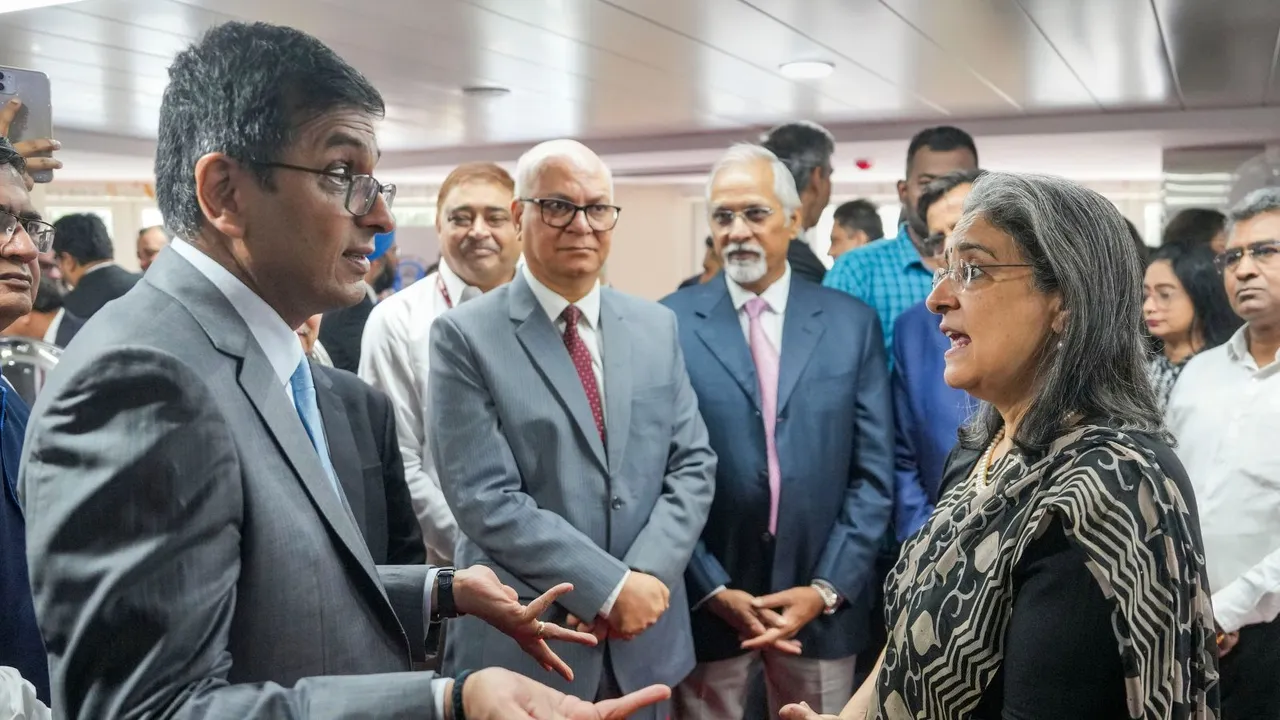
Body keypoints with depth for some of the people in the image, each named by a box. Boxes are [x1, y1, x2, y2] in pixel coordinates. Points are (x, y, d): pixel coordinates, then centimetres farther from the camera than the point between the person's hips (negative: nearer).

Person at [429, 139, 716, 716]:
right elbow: (485, 499, -15)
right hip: (523, 645, -4)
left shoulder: (657, 326, 5)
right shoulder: (466, 336, -9)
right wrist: (611, 588, -17)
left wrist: (649, 575, -12)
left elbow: (693, 465, 3)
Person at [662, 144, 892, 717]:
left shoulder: (853, 323, 1)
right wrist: (712, 588, -9)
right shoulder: (668, 323, -4)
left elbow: (874, 473, 1)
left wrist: (828, 587, -6)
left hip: (820, 601, 2)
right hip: (705, 599, -1)